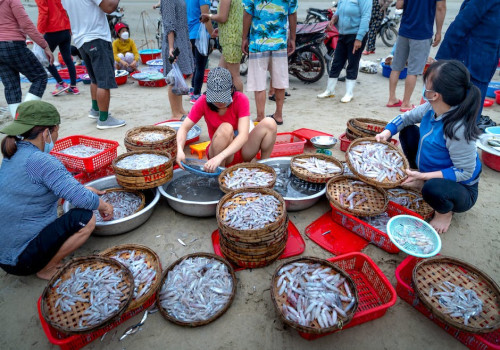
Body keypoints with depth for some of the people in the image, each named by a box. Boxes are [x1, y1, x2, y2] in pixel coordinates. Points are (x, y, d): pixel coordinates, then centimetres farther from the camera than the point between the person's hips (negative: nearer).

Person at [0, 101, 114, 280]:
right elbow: (83, 200, -25)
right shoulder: (41, 161, -23)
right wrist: (104, 206, -6)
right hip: (21, 260, -9)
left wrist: (84, 189, 19)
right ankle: (47, 269, 0)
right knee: (85, 218, -17)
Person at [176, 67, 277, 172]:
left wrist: (219, 157, -43)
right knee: (226, 128, -34)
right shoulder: (203, 102, -12)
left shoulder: (241, 100, -16)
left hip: (242, 149, 1)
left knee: (269, 123, -22)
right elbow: (184, 128, -11)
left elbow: (243, 135, -28)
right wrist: (180, 150, -33)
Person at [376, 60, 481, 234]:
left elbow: (465, 172, -29)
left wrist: (424, 176, -35)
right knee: (408, 131, 5)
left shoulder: (457, 130, -36)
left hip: (459, 189, -7)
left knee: (432, 188, -42)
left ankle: (444, 212, -2)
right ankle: (420, 181, 17)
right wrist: (387, 132, -16)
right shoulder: (432, 108, -14)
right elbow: (407, 117, 2)